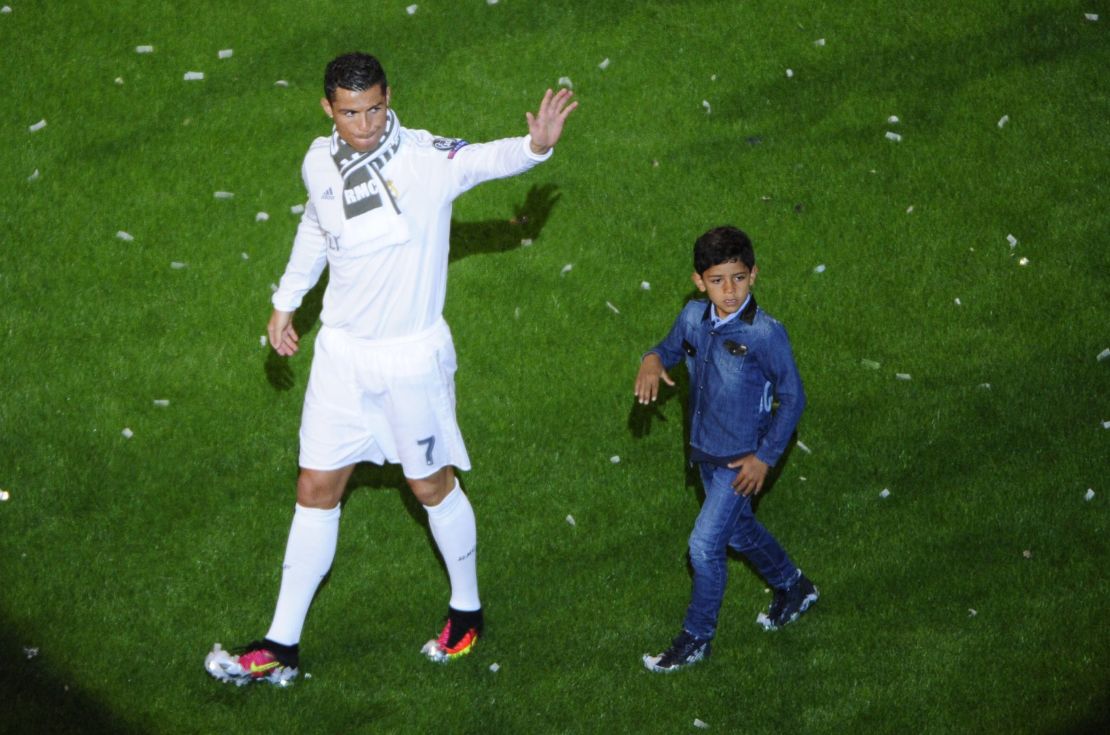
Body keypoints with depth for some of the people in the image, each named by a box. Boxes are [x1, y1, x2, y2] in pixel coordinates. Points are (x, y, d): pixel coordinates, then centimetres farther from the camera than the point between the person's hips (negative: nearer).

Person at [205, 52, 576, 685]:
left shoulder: (426, 159, -20)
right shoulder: (320, 163, -4)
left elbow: (490, 158, -38)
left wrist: (536, 146, -59)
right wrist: (287, 301, 21)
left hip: (412, 358, -5)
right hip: (340, 352, 5)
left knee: (433, 486, 12)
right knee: (316, 492, 10)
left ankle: (467, 611, 37)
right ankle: (282, 646, 19)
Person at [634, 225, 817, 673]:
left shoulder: (765, 334, -24)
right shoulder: (694, 317, -8)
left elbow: (792, 398, -14)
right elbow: (671, 347, 13)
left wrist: (765, 457, -14)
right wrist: (653, 361, -12)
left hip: (741, 459, -7)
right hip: (705, 451, 7)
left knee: (705, 545, -6)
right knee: (738, 530, 24)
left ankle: (696, 639, 12)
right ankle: (793, 588, 48)